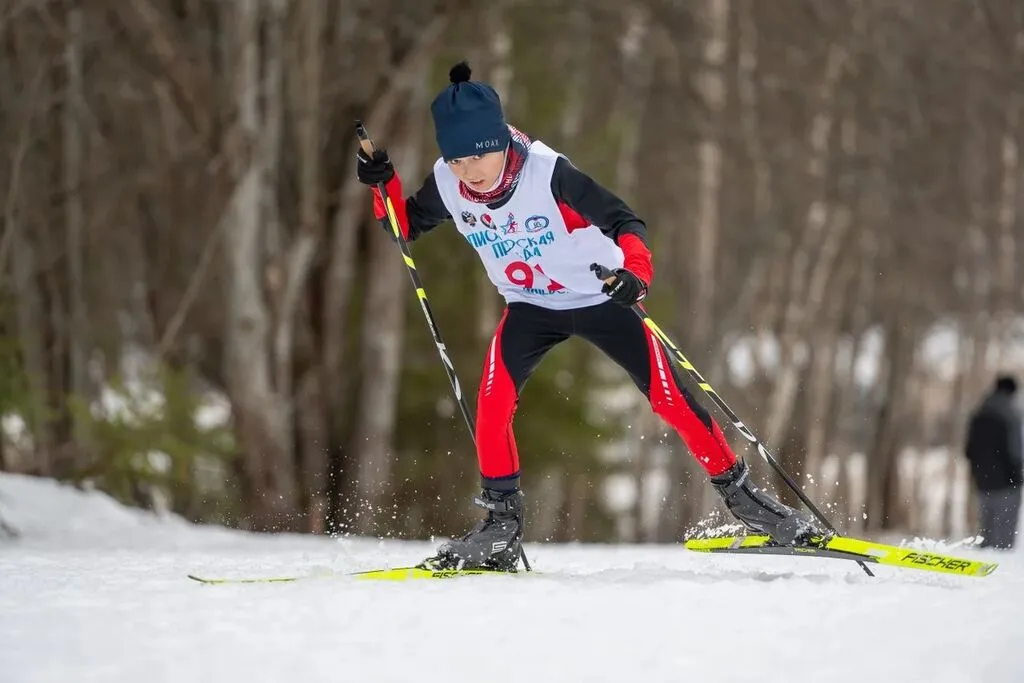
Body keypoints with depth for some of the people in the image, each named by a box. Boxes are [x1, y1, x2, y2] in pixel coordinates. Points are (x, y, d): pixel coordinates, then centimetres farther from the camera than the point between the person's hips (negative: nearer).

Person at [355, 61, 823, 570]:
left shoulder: (548, 173, -31)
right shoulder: (447, 185, -17)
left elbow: (623, 221, -27)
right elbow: (406, 226, 2)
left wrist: (636, 271, -45)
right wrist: (383, 185, -17)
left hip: (600, 299, -3)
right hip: (531, 307, 3)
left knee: (670, 398, -7)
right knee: (492, 401, -19)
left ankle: (741, 497, 8)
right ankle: (502, 526, -5)